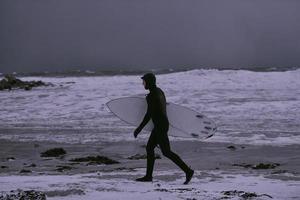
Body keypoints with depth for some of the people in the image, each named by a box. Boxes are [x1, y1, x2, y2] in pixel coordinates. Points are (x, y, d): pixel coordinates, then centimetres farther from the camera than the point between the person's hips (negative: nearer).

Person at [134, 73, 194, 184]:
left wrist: (139, 129, -13)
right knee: (149, 148, 14)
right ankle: (148, 176, 17)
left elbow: (149, 115, -19)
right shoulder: (159, 91, 11)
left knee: (166, 152, -7)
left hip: (160, 126, -10)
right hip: (164, 124, 10)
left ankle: (187, 171, -9)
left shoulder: (151, 96, -19)